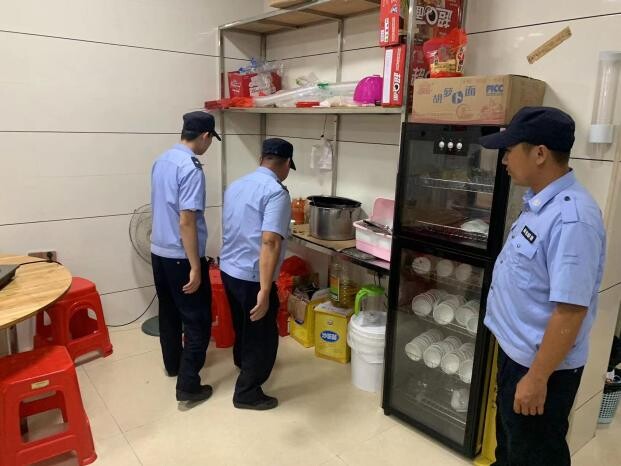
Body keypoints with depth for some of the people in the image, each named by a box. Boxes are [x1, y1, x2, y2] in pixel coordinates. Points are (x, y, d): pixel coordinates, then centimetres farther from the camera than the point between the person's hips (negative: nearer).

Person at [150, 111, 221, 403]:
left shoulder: (161, 161, 8)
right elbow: (186, 222, -25)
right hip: (181, 257, -9)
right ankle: (188, 386, 8)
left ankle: (172, 364, 40)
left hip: (158, 251, 9)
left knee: (169, 311, 23)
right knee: (197, 322, 2)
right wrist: (195, 267, -22)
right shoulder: (191, 169, -21)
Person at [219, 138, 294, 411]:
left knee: (243, 324, 31)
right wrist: (264, 291, -31)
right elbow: (269, 242, -29)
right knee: (264, 337, 10)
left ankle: (242, 361, 55)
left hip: (228, 270, 9)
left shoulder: (235, 186, 8)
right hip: (252, 277, -8)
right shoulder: (276, 192, -18)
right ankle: (247, 393, 23)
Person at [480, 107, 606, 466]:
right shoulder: (541, 203, 1)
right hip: (516, 349, 8)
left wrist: (537, 379, -23)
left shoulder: (571, 218, -29)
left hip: (541, 364, -8)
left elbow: (571, 310, -29)